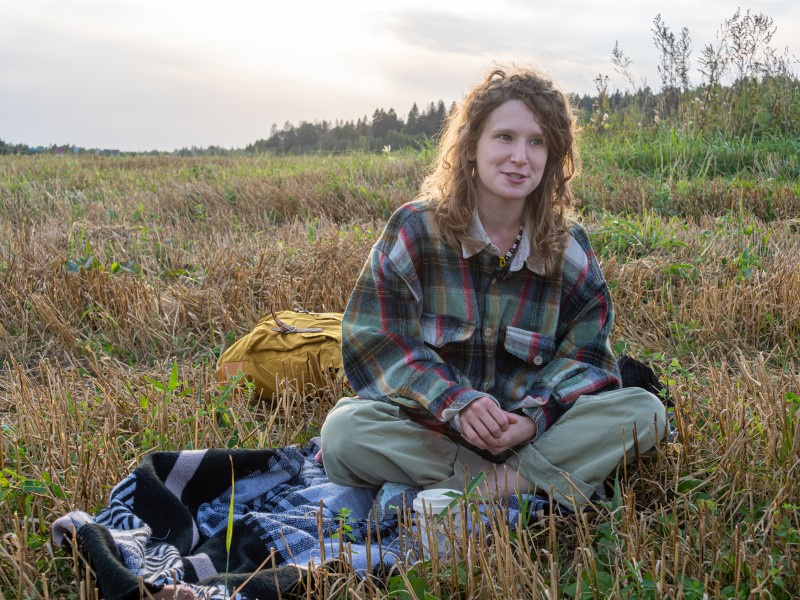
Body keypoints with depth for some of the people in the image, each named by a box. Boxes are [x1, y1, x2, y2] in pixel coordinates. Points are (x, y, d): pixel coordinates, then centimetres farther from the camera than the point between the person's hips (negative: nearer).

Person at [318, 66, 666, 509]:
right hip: (432, 429, -2)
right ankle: (540, 482, -25)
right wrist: (454, 402, -26)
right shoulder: (416, 228, -6)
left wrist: (536, 415, -20)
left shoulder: (568, 247, 1)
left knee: (644, 411, -19)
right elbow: (374, 341, -10)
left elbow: (585, 354, 1)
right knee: (343, 431, -31)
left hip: (528, 432, 2)